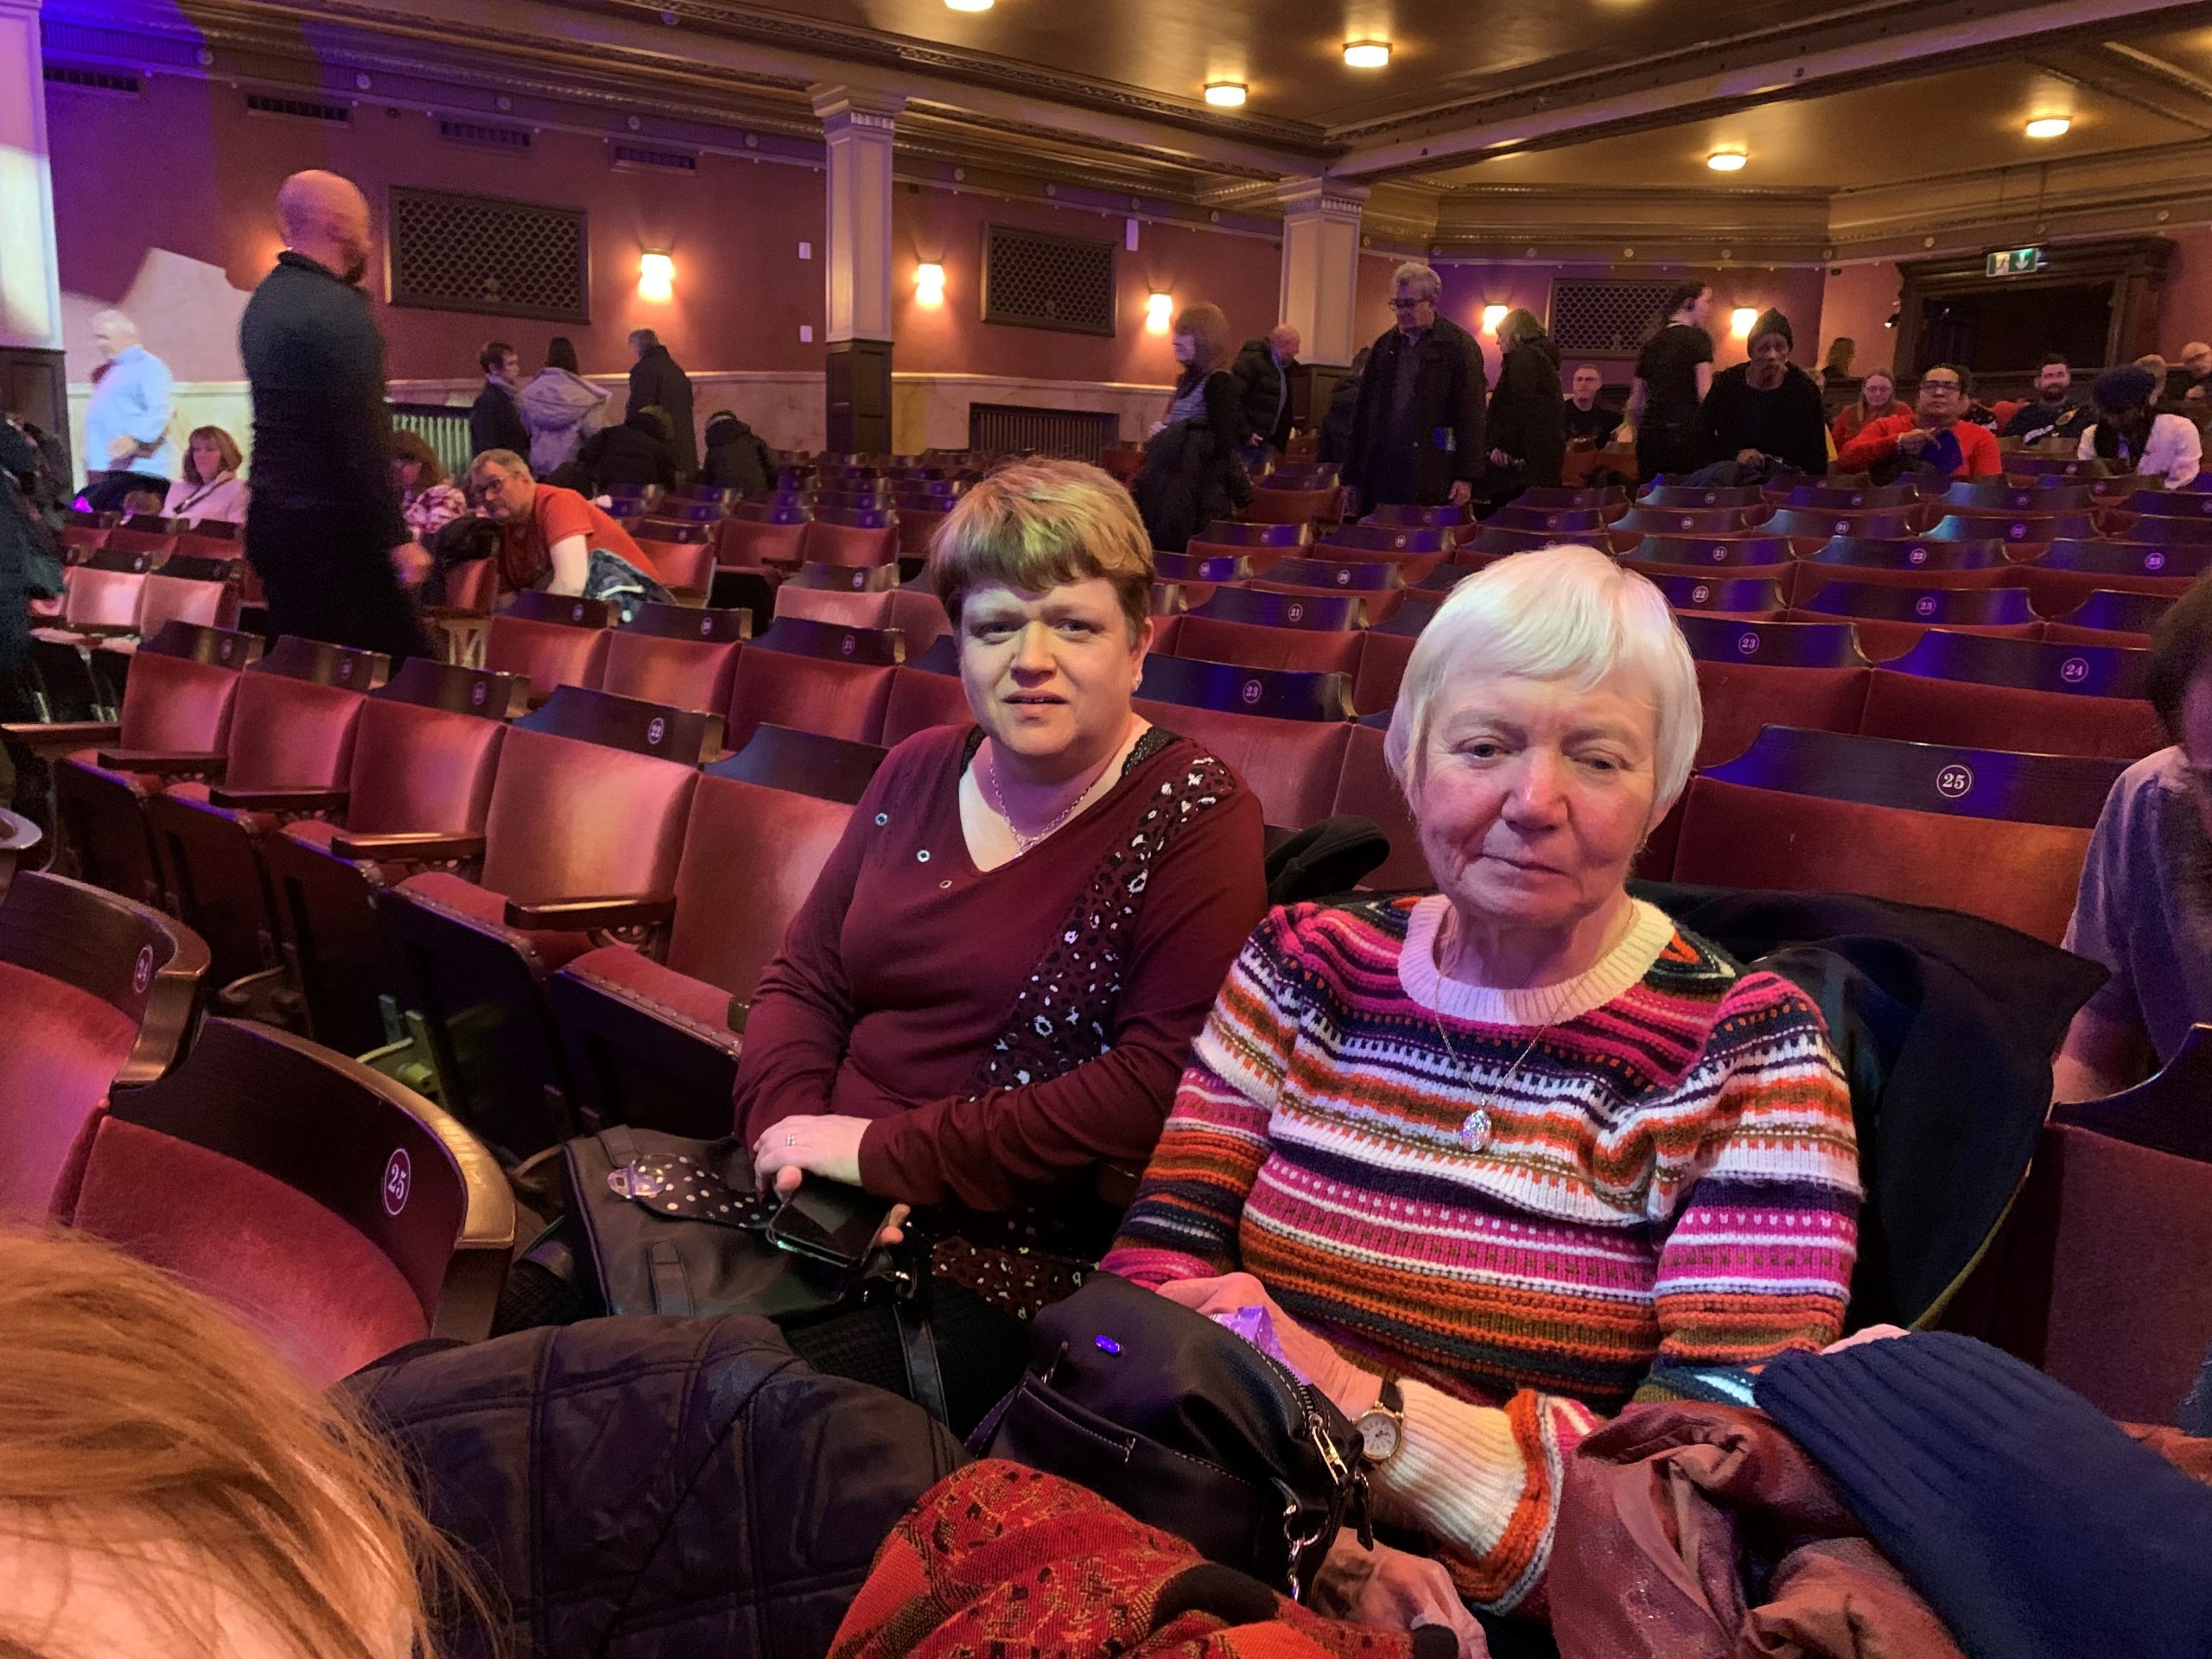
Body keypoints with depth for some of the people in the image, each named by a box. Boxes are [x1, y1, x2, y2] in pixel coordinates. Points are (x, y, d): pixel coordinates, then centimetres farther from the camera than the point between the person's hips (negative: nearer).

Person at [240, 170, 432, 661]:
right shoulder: (337, 307, -15)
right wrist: (397, 538, -18)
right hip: (331, 527, -10)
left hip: (271, 517, 10)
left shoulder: (264, 300, 14)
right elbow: (362, 436, -20)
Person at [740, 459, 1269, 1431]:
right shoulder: (918, 773, 12)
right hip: (827, 1205, 6)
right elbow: (802, 981, 14)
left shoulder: (1197, 820, -8)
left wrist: (888, 1151, -18)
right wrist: (790, 1129, -7)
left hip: (1020, 1257, -6)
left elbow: (1158, 1087, -20)